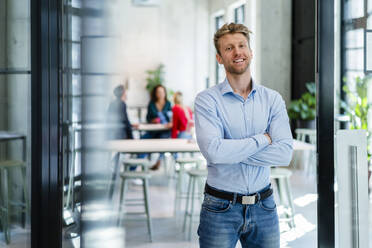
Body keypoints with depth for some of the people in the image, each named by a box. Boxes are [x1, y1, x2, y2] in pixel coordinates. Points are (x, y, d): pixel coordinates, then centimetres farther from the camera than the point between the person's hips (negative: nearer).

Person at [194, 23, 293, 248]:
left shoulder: (273, 99, 3)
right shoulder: (207, 100, -5)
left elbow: (285, 153, -9)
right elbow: (213, 151, -20)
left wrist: (232, 150, -15)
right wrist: (262, 139, -10)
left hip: (264, 207, 3)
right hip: (220, 210, -3)